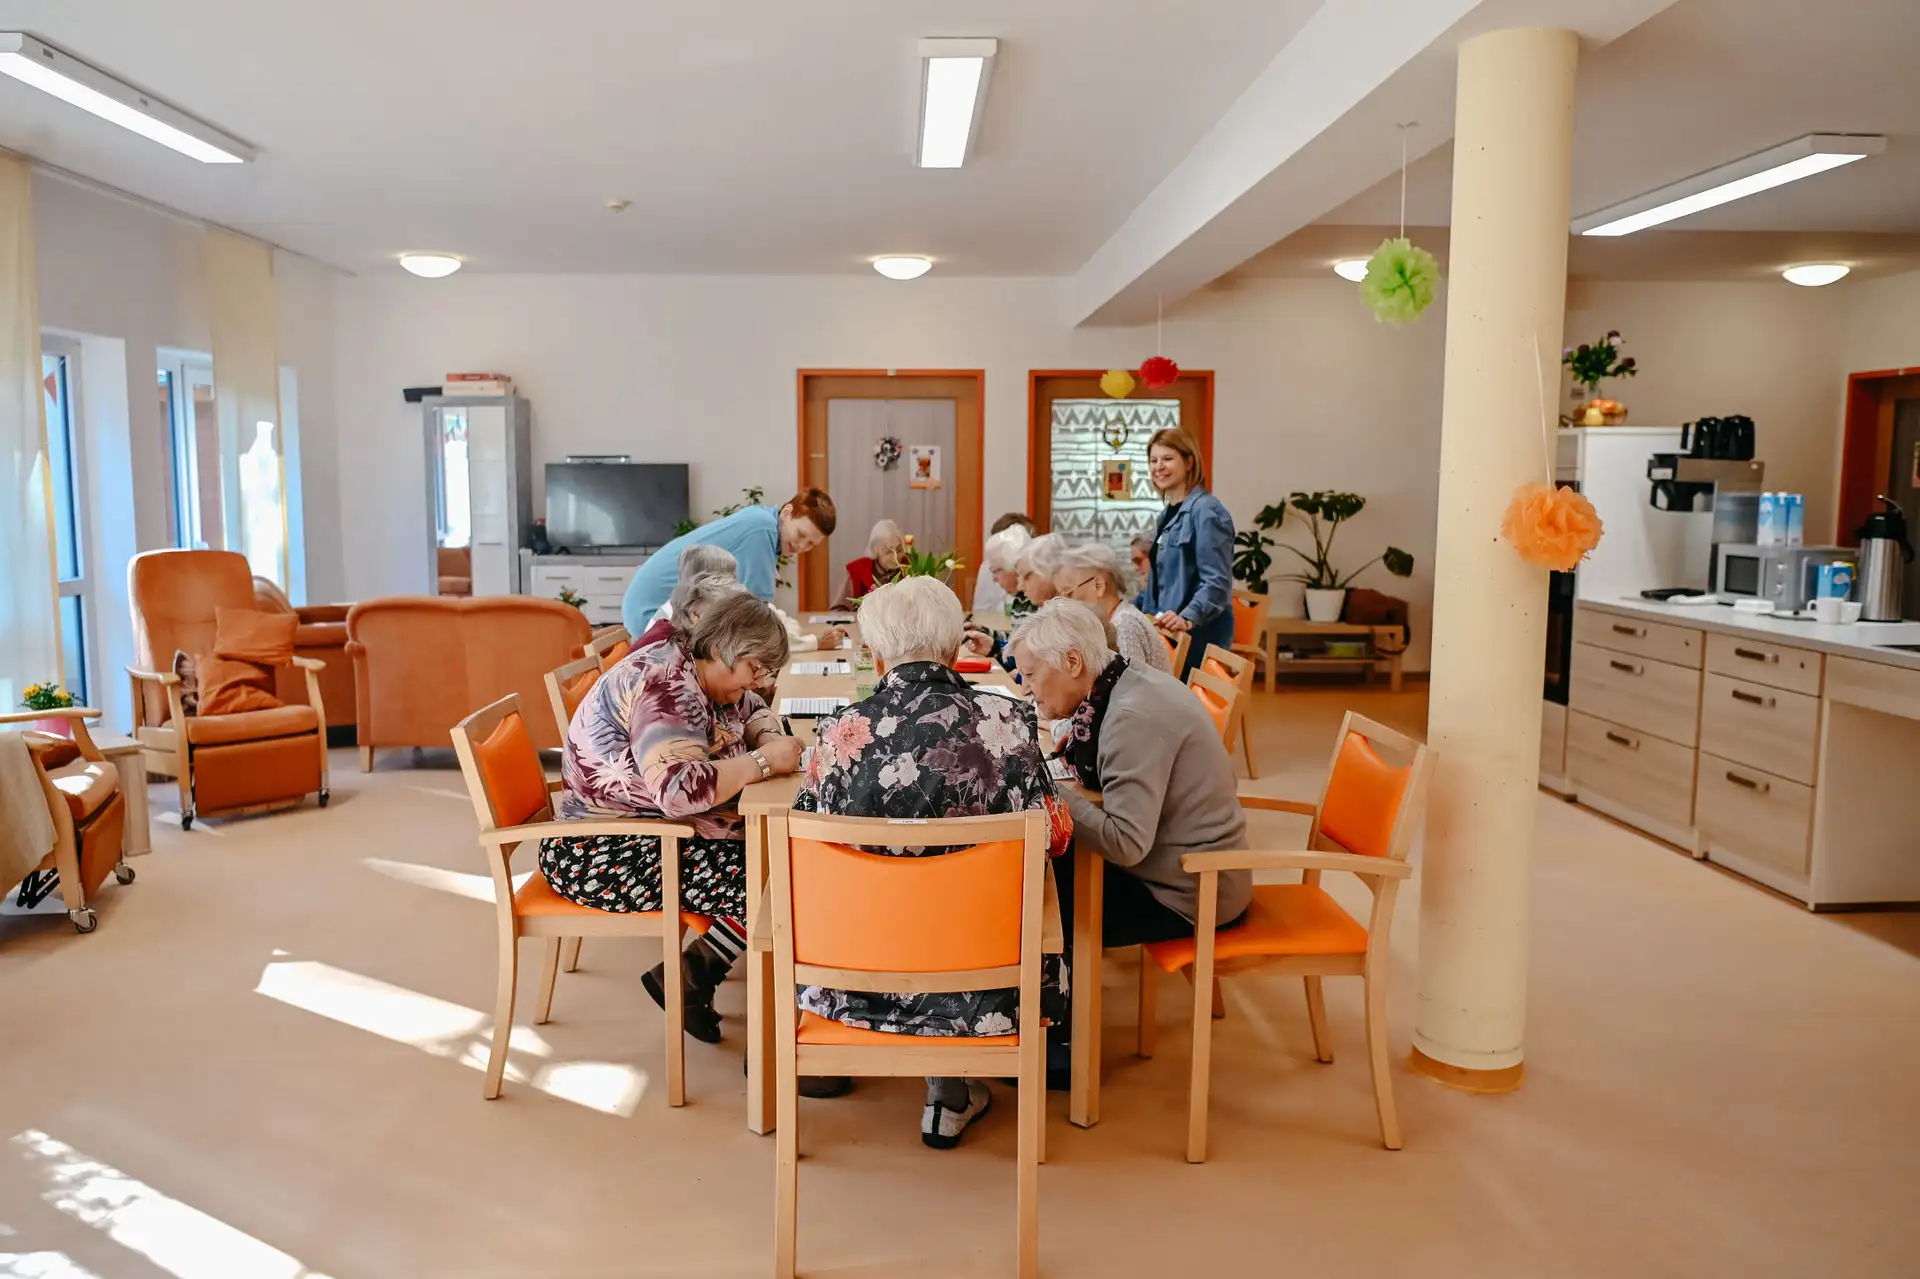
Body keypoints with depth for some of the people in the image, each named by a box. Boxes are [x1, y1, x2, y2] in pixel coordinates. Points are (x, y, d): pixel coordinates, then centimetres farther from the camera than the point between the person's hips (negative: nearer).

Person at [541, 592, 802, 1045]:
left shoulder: (704, 675, 6)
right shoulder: (666, 685, -23)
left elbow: (754, 710, 25)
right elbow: (681, 790, -37)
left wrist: (770, 738, 1)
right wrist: (763, 761, -24)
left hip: (657, 830, 10)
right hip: (601, 853, -10)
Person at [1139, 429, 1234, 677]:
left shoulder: (1206, 511, -12)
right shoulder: (1168, 515, 17)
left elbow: (1218, 581, -21)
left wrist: (1188, 618, -33)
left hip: (1198, 637, -9)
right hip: (1167, 633, 9)